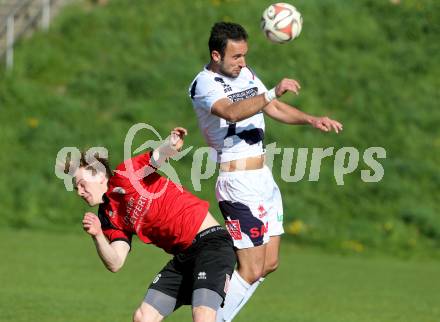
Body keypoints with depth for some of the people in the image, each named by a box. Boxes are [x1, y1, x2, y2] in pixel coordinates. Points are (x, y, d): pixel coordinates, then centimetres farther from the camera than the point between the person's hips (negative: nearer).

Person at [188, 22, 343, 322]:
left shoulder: (245, 73, 13)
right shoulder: (203, 85, -14)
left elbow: (275, 109, 20)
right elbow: (232, 112, -34)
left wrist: (312, 119, 3)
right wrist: (273, 92, -45)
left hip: (264, 179, 9)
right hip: (239, 182, -9)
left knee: (269, 264, 11)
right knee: (251, 270, -10)